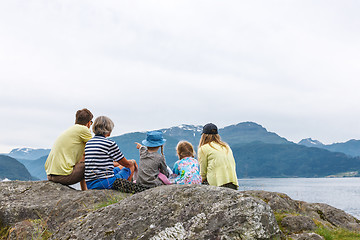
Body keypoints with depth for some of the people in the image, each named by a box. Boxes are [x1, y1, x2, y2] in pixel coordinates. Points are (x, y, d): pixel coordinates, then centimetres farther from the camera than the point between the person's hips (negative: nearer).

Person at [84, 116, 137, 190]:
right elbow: (126, 163, 1)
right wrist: (133, 162, 25)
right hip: (106, 183, -7)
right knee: (131, 165, 18)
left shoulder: (88, 143, 10)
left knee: (120, 167, 33)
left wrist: (116, 164, 39)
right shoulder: (110, 143, -11)